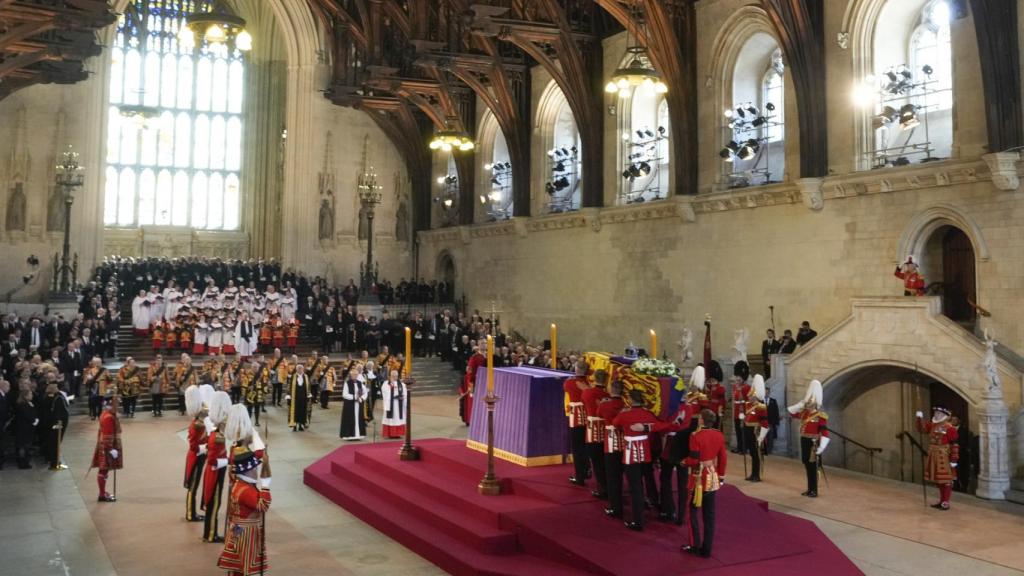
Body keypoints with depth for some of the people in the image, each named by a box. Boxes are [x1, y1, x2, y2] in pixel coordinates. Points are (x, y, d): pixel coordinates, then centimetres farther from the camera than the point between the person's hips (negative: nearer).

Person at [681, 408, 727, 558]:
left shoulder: (696, 436, -19)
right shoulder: (719, 435, 0)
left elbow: (694, 460, -20)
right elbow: (723, 459, 6)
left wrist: (684, 461, 1)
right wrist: (721, 476, 17)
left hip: (698, 477, -5)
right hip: (712, 478, 5)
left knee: (692, 510, 10)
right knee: (709, 514, 10)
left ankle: (695, 546, 13)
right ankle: (706, 549, 14)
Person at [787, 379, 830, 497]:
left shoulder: (820, 416, -14)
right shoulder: (804, 413, 8)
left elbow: (825, 433, -18)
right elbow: (791, 411, 17)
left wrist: (821, 447, -24)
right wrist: (802, 403, 6)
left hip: (813, 443, -7)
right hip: (804, 442, 7)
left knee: (813, 467, -1)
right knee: (807, 466, 13)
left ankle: (814, 491, 7)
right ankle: (810, 489, 22)